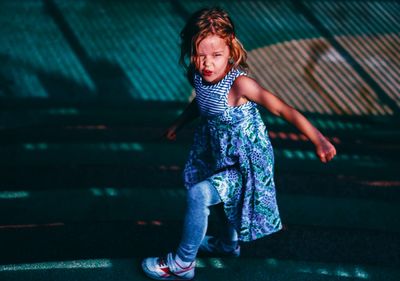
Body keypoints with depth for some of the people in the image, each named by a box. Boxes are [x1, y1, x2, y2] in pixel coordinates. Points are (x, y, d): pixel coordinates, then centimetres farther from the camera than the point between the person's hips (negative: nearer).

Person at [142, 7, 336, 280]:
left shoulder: (239, 83, -32)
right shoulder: (199, 77, -11)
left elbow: (282, 109, -35)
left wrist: (318, 139, -40)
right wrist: (179, 124, 24)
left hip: (246, 163, -8)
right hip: (222, 157, 8)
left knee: (198, 193, -19)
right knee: (229, 197, 28)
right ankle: (228, 244, 58)